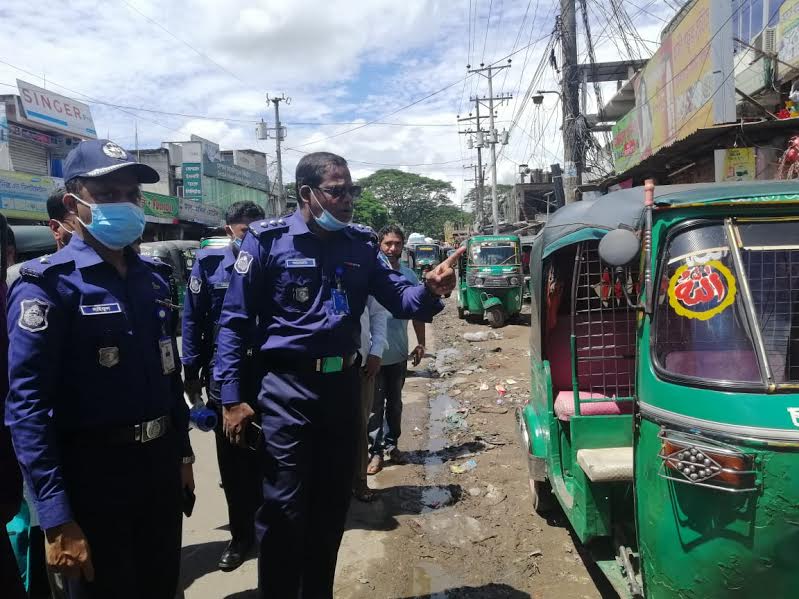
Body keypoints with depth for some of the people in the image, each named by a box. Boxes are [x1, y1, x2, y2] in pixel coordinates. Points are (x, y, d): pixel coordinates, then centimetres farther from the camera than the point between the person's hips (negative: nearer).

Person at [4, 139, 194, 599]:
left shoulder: (154, 276, 6)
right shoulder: (48, 285, -14)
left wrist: (182, 452, 14)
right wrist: (57, 519, -21)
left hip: (161, 466, 6)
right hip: (94, 476, -6)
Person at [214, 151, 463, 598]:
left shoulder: (360, 243, 5)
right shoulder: (268, 241, -8)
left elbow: (399, 298, 1)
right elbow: (235, 322, -8)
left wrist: (429, 291, -22)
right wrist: (232, 397, -12)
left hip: (343, 384, 5)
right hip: (288, 390, -5)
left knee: (333, 506, 17)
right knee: (284, 510, 1)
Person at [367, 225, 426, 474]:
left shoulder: (409, 276, 4)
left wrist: (420, 344, 9)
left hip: (399, 353, 4)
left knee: (394, 402, 16)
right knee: (374, 405, 3)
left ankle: (391, 444, 30)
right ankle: (375, 450, 12)